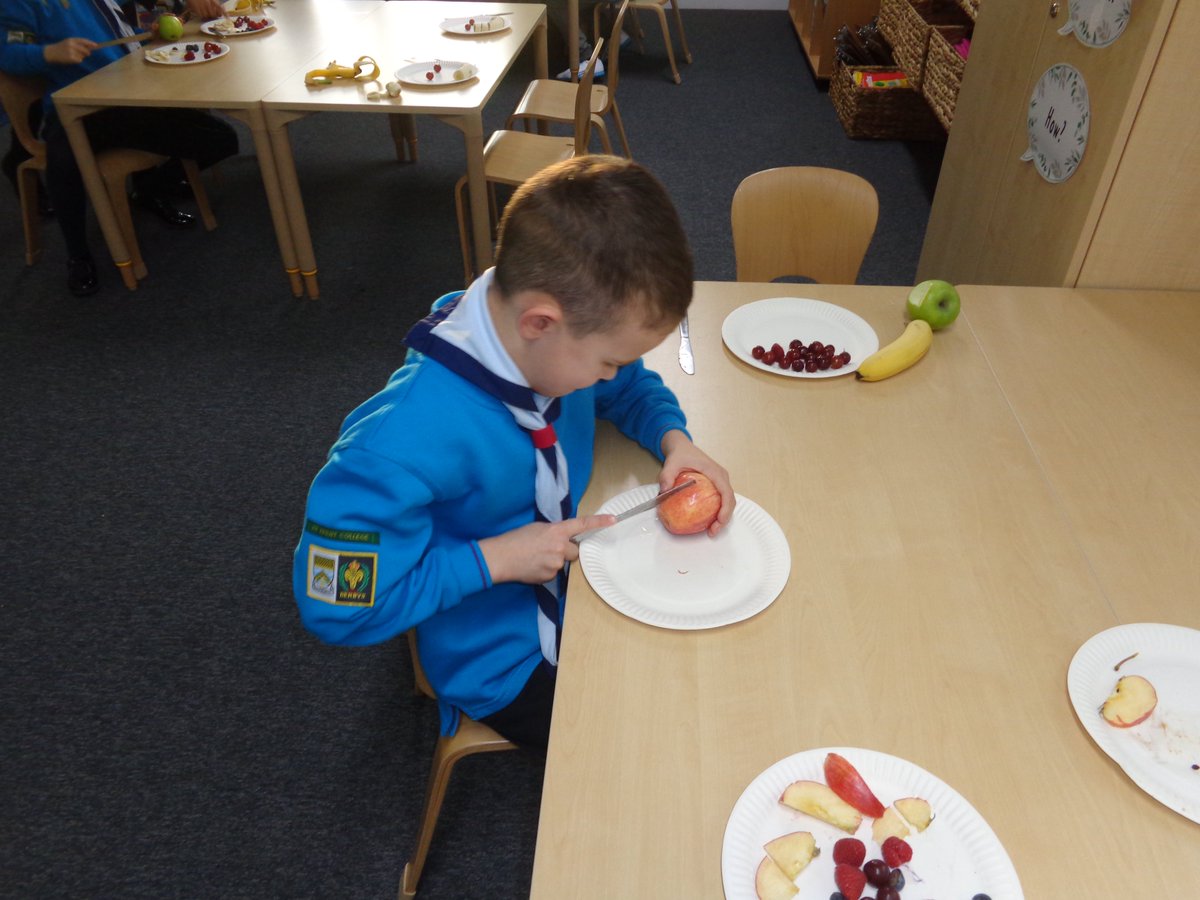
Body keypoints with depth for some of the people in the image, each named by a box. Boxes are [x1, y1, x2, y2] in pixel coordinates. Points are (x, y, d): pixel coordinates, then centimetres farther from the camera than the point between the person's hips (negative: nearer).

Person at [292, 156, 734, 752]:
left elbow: (632, 387, 6)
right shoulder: (400, 445, -36)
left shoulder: (559, 339, -16)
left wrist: (673, 440, -15)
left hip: (579, 577, 6)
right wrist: (492, 560, -28)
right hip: (507, 663, -6)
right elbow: (336, 607, -26)